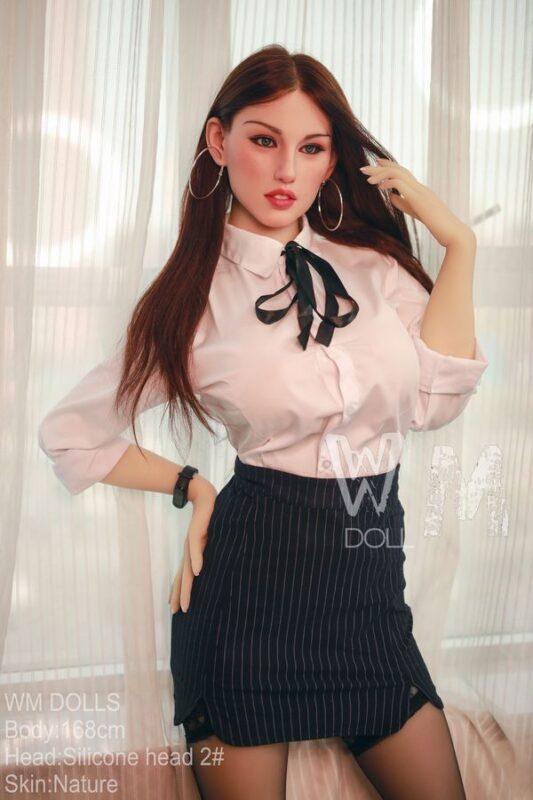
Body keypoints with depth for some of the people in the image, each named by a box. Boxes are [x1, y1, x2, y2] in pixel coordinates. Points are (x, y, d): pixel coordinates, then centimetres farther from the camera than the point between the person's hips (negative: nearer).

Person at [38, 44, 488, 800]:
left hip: (370, 576, 4)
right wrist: (191, 484, 1)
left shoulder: (375, 266, 4)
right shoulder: (194, 298, -3)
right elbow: (69, 433, 5)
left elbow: (434, 398, -11)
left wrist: (458, 241, -10)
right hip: (256, 574, -3)